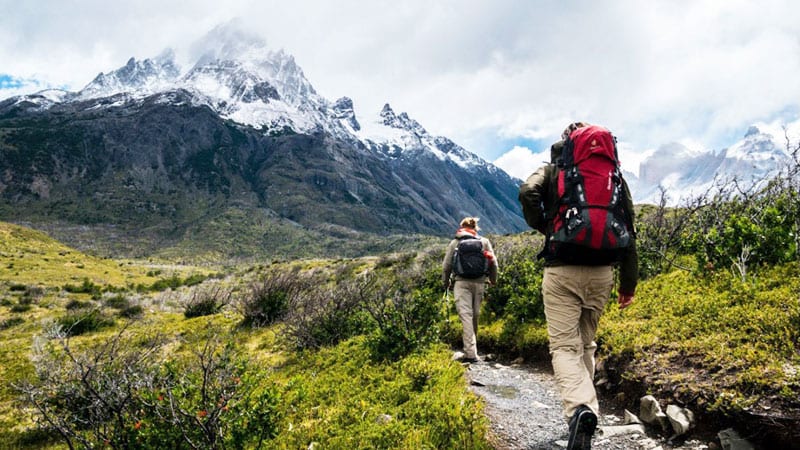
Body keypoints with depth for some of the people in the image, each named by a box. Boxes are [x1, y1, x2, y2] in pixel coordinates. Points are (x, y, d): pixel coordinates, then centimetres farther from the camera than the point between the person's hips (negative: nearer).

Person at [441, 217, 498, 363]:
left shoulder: (454, 243, 7)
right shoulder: (484, 242, 10)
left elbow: (446, 265, 7)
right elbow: (493, 263, 8)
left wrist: (445, 282, 21)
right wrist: (493, 280, 23)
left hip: (461, 282, -2)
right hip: (479, 282, 2)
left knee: (466, 315, -7)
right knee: (475, 315, 13)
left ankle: (471, 353, -15)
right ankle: (471, 348, 23)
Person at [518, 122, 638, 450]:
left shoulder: (552, 171, 6)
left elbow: (527, 193, -17)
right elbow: (628, 229, 8)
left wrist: (542, 226, 1)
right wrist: (629, 281, 12)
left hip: (561, 270, -3)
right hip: (602, 272, 4)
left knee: (564, 346, -5)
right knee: (586, 343, 19)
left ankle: (580, 408, -28)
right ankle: (583, 407, 24)